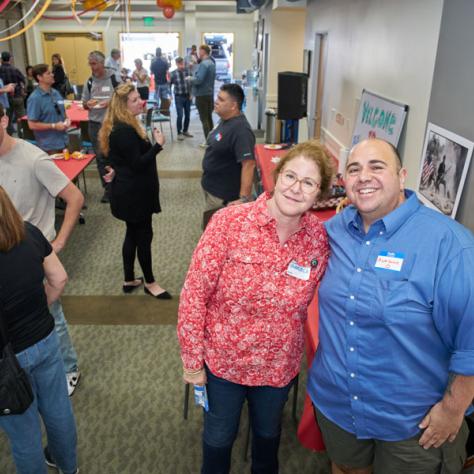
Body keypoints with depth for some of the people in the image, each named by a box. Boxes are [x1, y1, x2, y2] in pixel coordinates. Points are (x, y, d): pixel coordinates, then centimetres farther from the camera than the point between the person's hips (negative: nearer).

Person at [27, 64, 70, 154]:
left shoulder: (56, 93, 9)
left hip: (64, 142, 7)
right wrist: (54, 126, -18)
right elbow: (32, 125, -16)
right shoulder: (35, 98, -14)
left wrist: (67, 120, -1)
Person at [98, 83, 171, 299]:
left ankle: (129, 280, 30)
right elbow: (138, 163, -25)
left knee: (133, 234, 18)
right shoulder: (124, 131, -23)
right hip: (133, 193, -11)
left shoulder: (122, 126, 11)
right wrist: (158, 145, -23)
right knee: (144, 235, 3)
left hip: (130, 190, 11)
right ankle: (150, 283, 19)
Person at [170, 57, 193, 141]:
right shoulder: (173, 73, -5)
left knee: (187, 115, 9)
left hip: (187, 96, 3)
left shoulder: (187, 71, -1)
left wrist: (191, 94, 2)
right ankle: (179, 133, 7)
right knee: (180, 115, -7)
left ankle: (185, 131, 26)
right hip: (178, 97, -3)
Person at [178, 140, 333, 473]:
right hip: (222, 359, -2)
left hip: (279, 366, 3)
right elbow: (194, 294, -17)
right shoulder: (229, 222, -22)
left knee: (268, 431, 29)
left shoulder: (319, 237, -13)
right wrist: (192, 361, -12)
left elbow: (308, 298, 1)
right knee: (219, 436, 23)